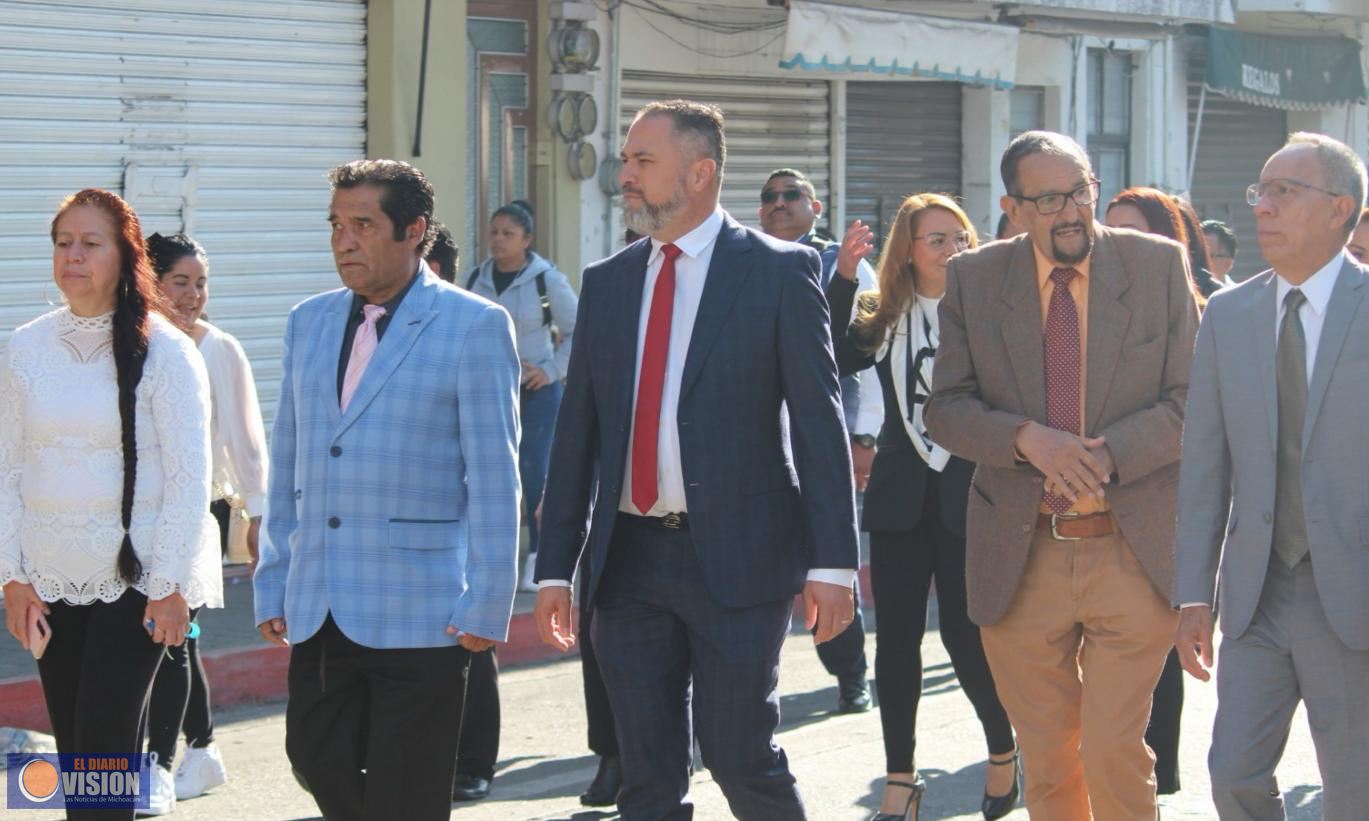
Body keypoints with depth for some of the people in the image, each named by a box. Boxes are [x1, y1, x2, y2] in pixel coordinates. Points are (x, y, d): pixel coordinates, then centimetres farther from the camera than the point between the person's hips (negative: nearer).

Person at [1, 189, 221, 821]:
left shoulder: (163, 350, -6)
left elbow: (189, 476, -6)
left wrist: (172, 584, -10)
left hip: (137, 577, -4)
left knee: (104, 748, -10)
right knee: (72, 749, 6)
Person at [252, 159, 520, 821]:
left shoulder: (474, 326, -6)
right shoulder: (309, 323, 12)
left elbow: (493, 476, -8)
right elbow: (286, 464, 16)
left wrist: (485, 606, -10)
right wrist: (272, 584, 14)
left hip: (420, 611, -5)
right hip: (317, 611, 5)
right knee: (316, 755, 9)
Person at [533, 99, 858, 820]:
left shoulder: (779, 271, -3)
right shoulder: (606, 282, 11)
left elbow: (820, 423, -6)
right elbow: (577, 431, 12)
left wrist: (832, 562, -11)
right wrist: (555, 566, 8)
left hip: (737, 555, -4)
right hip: (629, 557, 5)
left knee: (739, 754, -4)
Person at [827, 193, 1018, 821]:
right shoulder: (881, 320, 6)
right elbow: (827, 360, -12)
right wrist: (843, 277, -14)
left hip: (970, 498, -3)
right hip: (902, 499, 3)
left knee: (967, 635, -1)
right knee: (896, 638, 4)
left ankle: (1004, 752, 25)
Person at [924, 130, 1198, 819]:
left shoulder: (1160, 266, -1)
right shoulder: (973, 279, 3)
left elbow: (1192, 399, -3)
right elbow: (944, 409, 1)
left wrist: (1108, 456, -18)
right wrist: (1027, 438, -18)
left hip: (1133, 551, -2)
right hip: (1020, 560, 2)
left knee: (1114, 758, -6)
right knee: (1046, 763, 11)